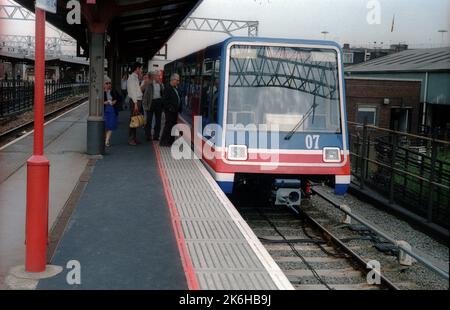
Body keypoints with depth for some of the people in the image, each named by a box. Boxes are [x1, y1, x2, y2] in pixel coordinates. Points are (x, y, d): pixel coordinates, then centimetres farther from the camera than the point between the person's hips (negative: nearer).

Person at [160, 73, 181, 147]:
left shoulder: (176, 89, 14)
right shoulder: (168, 89, -14)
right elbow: (164, 101, -19)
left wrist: (179, 109, 11)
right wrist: (170, 108, -21)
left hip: (174, 111, 9)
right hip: (169, 111, -9)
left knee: (173, 126, 13)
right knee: (168, 126, -6)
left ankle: (170, 141, 21)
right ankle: (163, 142, 0)